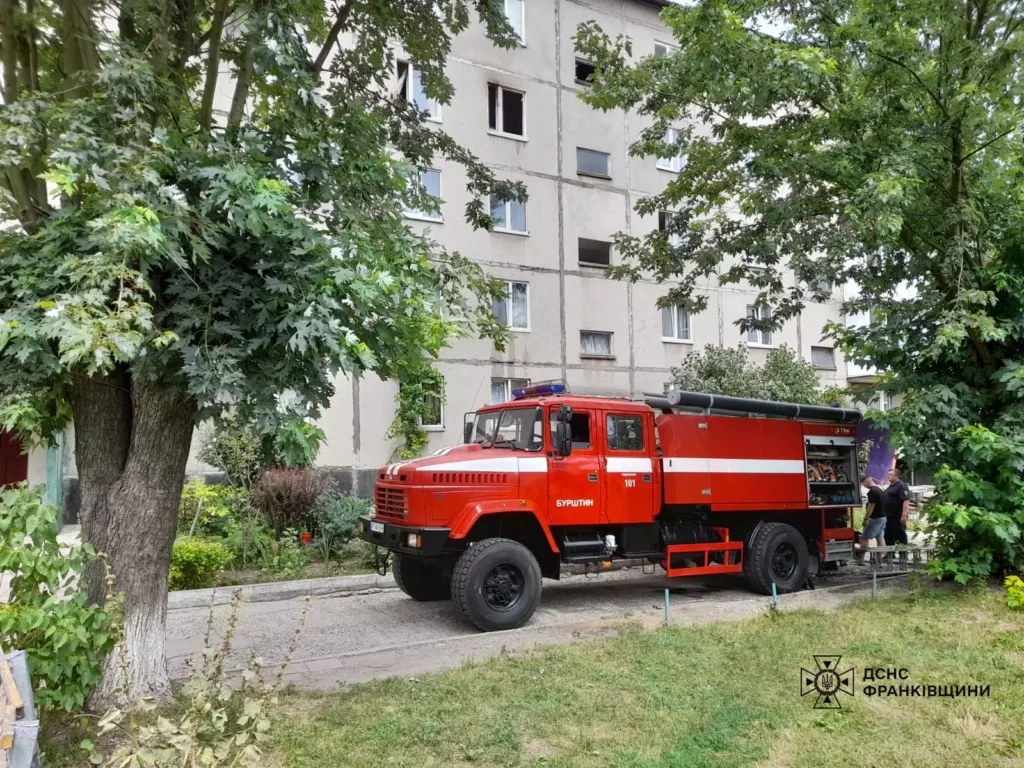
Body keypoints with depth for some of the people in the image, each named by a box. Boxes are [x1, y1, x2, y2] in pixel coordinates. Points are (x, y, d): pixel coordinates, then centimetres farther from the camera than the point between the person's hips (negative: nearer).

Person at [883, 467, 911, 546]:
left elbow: (906, 501, -22)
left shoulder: (902, 486, -13)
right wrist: (884, 514, 25)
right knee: (888, 535, 14)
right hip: (889, 516, 10)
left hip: (897, 517, -10)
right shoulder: (890, 486, 18)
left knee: (900, 534, -3)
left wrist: (904, 515, -27)